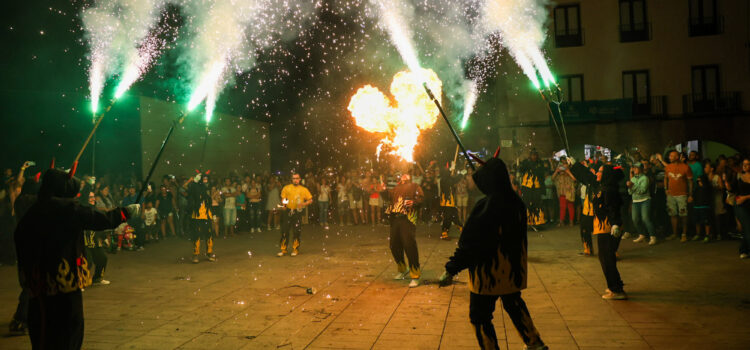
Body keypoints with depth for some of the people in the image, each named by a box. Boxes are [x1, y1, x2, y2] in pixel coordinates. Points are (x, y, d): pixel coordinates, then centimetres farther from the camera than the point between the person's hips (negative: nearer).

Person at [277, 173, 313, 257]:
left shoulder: (304, 189, 7)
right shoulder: (286, 188, 8)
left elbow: (310, 200, 8)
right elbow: (283, 198, 12)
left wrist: (303, 204, -10)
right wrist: (284, 203, -10)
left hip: (298, 212, 0)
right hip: (288, 211, 1)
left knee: (296, 232, 1)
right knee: (285, 231, -1)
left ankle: (295, 250, 14)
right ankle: (283, 250, 9)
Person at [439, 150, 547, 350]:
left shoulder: (485, 207, -24)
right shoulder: (517, 202, -3)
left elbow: (469, 243, -22)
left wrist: (451, 270, -16)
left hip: (489, 273, -8)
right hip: (513, 271, 8)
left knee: (479, 316, 7)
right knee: (514, 304, 28)